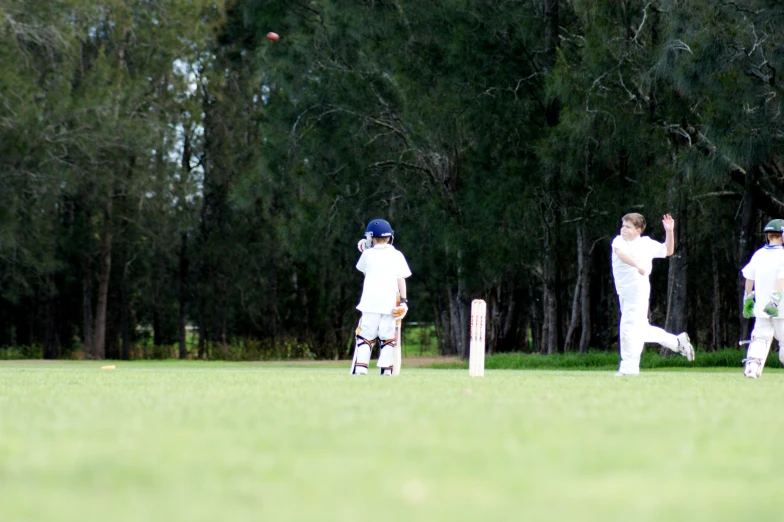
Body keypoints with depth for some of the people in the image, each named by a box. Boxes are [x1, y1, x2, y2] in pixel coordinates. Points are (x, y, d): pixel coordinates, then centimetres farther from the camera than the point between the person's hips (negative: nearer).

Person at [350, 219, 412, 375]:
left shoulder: (368, 254, 4)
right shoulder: (397, 255, 6)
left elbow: (362, 268, 24)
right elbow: (401, 278, 0)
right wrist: (403, 300, -2)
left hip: (370, 302, -1)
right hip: (390, 303, 1)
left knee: (365, 335, 1)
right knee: (388, 337, 6)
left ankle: (360, 367, -10)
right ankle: (386, 368, -2)